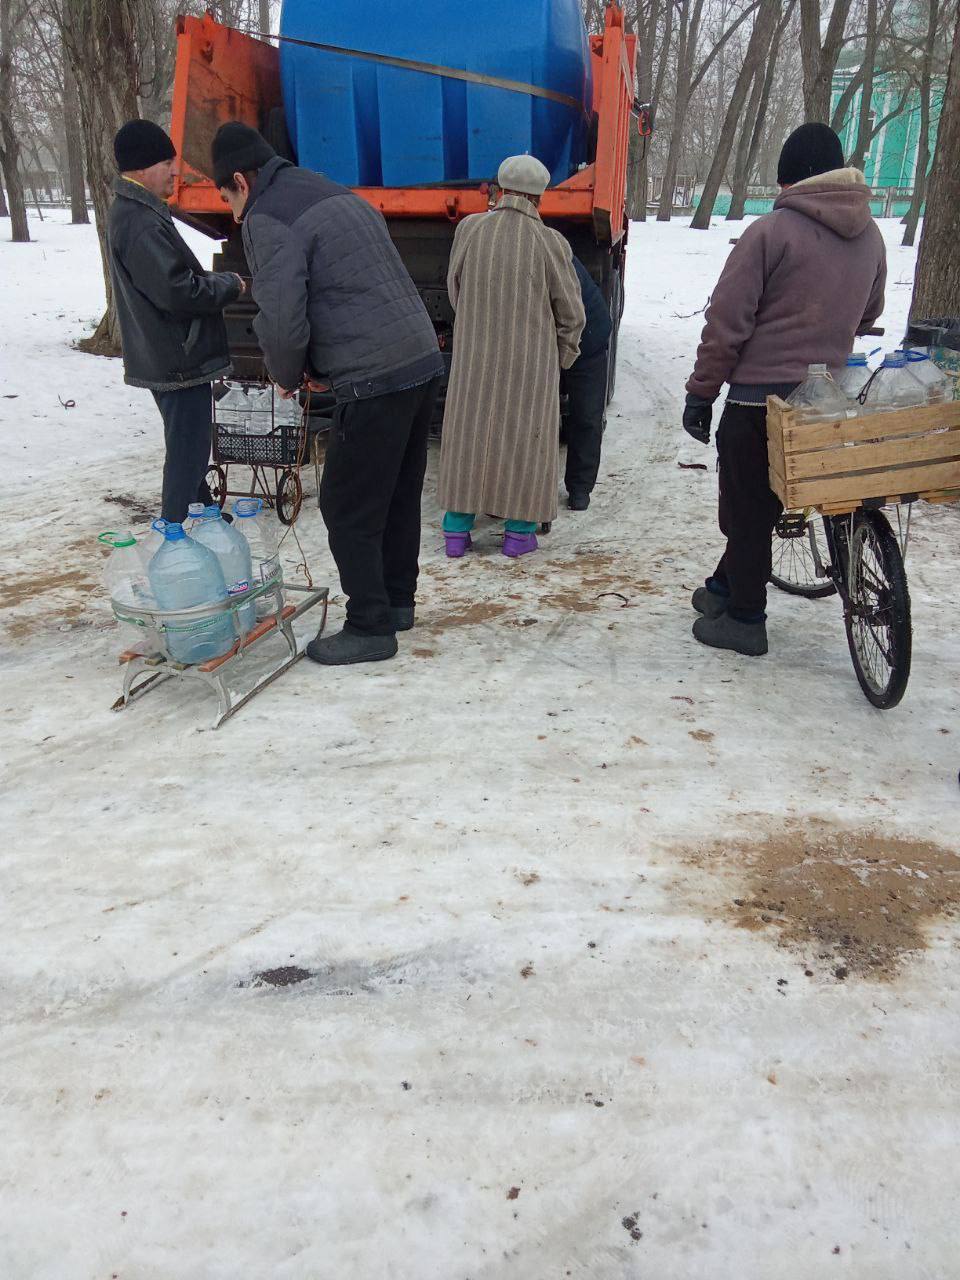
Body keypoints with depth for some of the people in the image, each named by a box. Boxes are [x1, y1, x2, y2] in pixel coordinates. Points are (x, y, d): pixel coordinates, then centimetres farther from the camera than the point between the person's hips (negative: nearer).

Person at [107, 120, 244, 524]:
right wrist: (229, 285, -13)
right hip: (177, 359, -11)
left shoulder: (135, 212, 14)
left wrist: (216, 279, 10)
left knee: (189, 445, 23)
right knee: (188, 450, -4)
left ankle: (204, 515, 39)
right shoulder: (141, 223, -21)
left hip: (166, 357, 11)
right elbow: (177, 292, -27)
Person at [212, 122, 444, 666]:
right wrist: (317, 363, 21)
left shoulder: (269, 219, -6)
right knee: (400, 494, 18)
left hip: (374, 382, -9)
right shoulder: (340, 196, 22)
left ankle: (370, 628, 9)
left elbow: (281, 320, -16)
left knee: (348, 506, 2)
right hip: (423, 361, 9)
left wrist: (288, 375, 5)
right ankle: (397, 601, 31)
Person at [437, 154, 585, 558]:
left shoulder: (469, 230, -5)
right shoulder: (550, 242, -11)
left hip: (473, 356, 2)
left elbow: (455, 291, 8)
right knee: (525, 438, 9)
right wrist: (562, 358, 14)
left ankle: (457, 529, 16)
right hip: (531, 361, -2)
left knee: (467, 435, 12)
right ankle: (519, 532, 15)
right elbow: (570, 313, -3)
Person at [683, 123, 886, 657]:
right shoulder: (871, 235, 9)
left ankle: (745, 618, 11)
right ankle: (727, 586, 31)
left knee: (747, 504, 4)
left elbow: (727, 321, -14)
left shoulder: (771, 231, -11)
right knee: (767, 498, 18)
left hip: (760, 394, -6)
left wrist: (702, 392, -8)